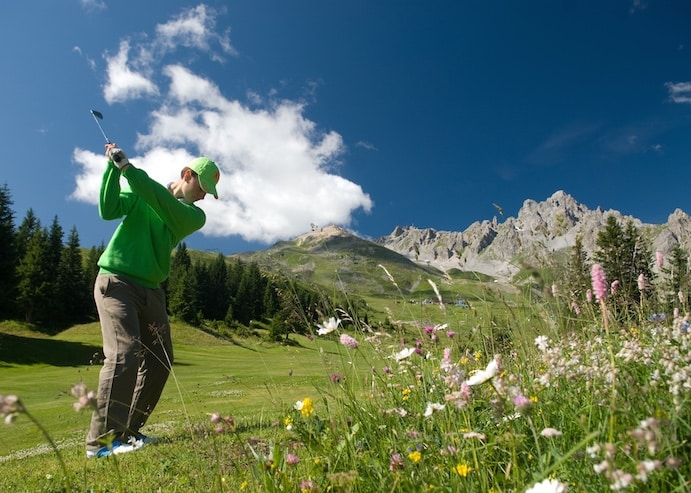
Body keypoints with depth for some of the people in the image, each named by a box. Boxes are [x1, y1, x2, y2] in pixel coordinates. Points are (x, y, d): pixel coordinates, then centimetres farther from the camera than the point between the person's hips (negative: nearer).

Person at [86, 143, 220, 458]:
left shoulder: (195, 216, 5)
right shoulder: (139, 193, 4)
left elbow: (161, 199, -12)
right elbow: (108, 210, -12)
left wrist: (126, 166, -17)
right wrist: (112, 168, -20)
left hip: (151, 290, 5)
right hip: (116, 281, -5)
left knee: (160, 361, 1)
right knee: (125, 353, -20)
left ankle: (127, 431, 15)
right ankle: (101, 439, -14)